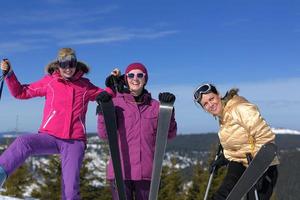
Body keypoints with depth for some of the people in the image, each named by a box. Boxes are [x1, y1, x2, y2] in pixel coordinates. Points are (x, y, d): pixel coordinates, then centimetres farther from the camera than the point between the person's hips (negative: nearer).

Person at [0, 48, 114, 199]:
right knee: (23, 142, -32)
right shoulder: (49, 81, 10)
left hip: (75, 141, 0)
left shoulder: (85, 86, 12)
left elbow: (107, 96, 20)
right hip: (49, 137, 0)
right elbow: (21, 92, 15)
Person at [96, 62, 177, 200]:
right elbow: (104, 134, -6)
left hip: (146, 173, 2)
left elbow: (169, 134, 3)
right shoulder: (116, 102, 2)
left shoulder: (154, 106, 8)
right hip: (120, 171, -2)